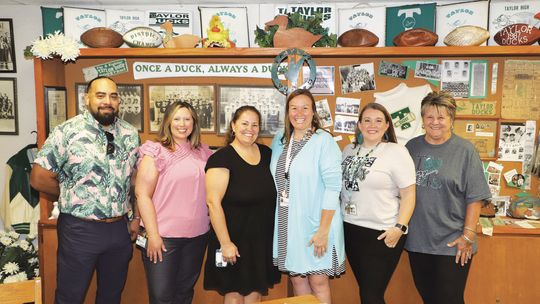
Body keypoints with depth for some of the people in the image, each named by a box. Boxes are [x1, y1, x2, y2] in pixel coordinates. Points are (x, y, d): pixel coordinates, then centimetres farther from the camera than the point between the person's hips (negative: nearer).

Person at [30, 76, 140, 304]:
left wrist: (136, 218, 7)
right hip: (79, 230, -4)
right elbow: (39, 178, -9)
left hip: (120, 229, 4)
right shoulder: (67, 132, -10)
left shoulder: (131, 134, 3)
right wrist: (72, 196, 0)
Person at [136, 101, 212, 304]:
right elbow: (142, 194, -10)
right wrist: (153, 235, -14)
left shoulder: (203, 152, 7)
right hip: (164, 236, -4)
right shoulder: (156, 152, -7)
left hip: (198, 234, 5)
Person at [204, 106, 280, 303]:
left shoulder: (267, 153, 5)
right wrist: (225, 242, -19)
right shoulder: (222, 158, -13)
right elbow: (213, 202, -18)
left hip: (263, 239, 5)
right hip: (235, 240, -5)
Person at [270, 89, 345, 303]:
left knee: (318, 281, 5)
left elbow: (333, 187, -15)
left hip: (314, 222, -5)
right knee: (297, 279, 14)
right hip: (287, 222, 5)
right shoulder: (280, 140, 7)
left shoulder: (324, 140, -11)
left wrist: (323, 230, -17)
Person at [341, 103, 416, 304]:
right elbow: (341, 185, 19)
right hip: (350, 229, 6)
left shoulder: (397, 152, -8)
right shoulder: (349, 150, 10)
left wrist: (399, 227, -18)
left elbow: (409, 194, -10)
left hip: (381, 233, -5)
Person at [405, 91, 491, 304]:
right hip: (417, 240, 4)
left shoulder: (465, 150, -6)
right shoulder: (412, 147, 5)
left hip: (452, 244, -3)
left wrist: (468, 235, -12)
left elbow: (475, 197, -8)